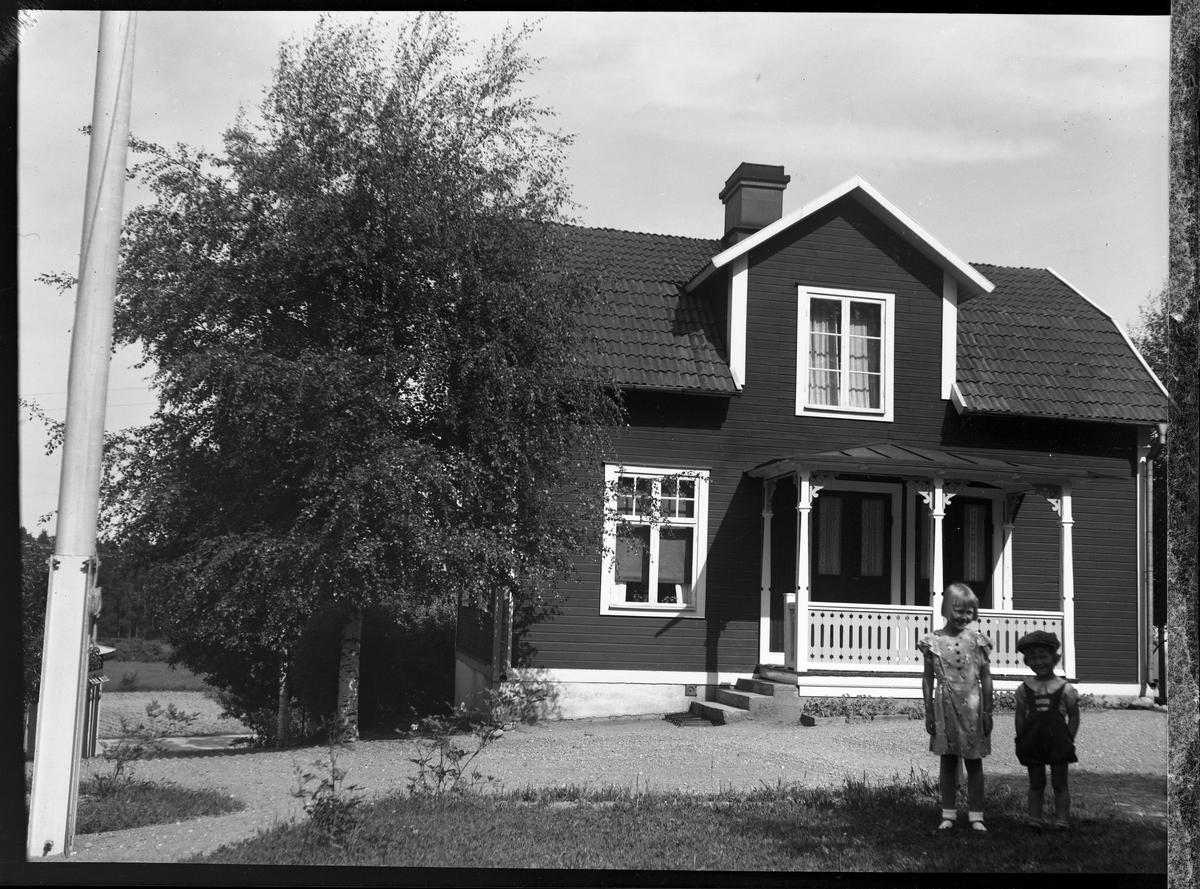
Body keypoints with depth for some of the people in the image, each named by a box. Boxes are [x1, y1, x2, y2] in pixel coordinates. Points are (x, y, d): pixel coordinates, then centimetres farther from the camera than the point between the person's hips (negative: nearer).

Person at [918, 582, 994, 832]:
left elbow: (986, 678, 3)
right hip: (946, 707, 0)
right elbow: (928, 680, 3)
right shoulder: (933, 641, -2)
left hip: (972, 707, 0)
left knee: (974, 762, 5)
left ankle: (976, 816, 12)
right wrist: (929, 713, 1)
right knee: (948, 762, 8)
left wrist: (988, 712, 0)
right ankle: (948, 814, 16)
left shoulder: (977, 640, -1)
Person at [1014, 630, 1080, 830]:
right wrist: (1022, 739, -2)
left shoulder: (1065, 688, -4)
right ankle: (1034, 819, 13)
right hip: (1033, 741, 2)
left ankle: (1062, 820, 8)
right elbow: (1020, 716, 6)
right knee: (1036, 783, 9)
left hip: (1057, 740, -2)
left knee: (1059, 783, 4)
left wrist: (1067, 739, -7)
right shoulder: (1024, 688, 3)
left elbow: (1074, 716, 0)